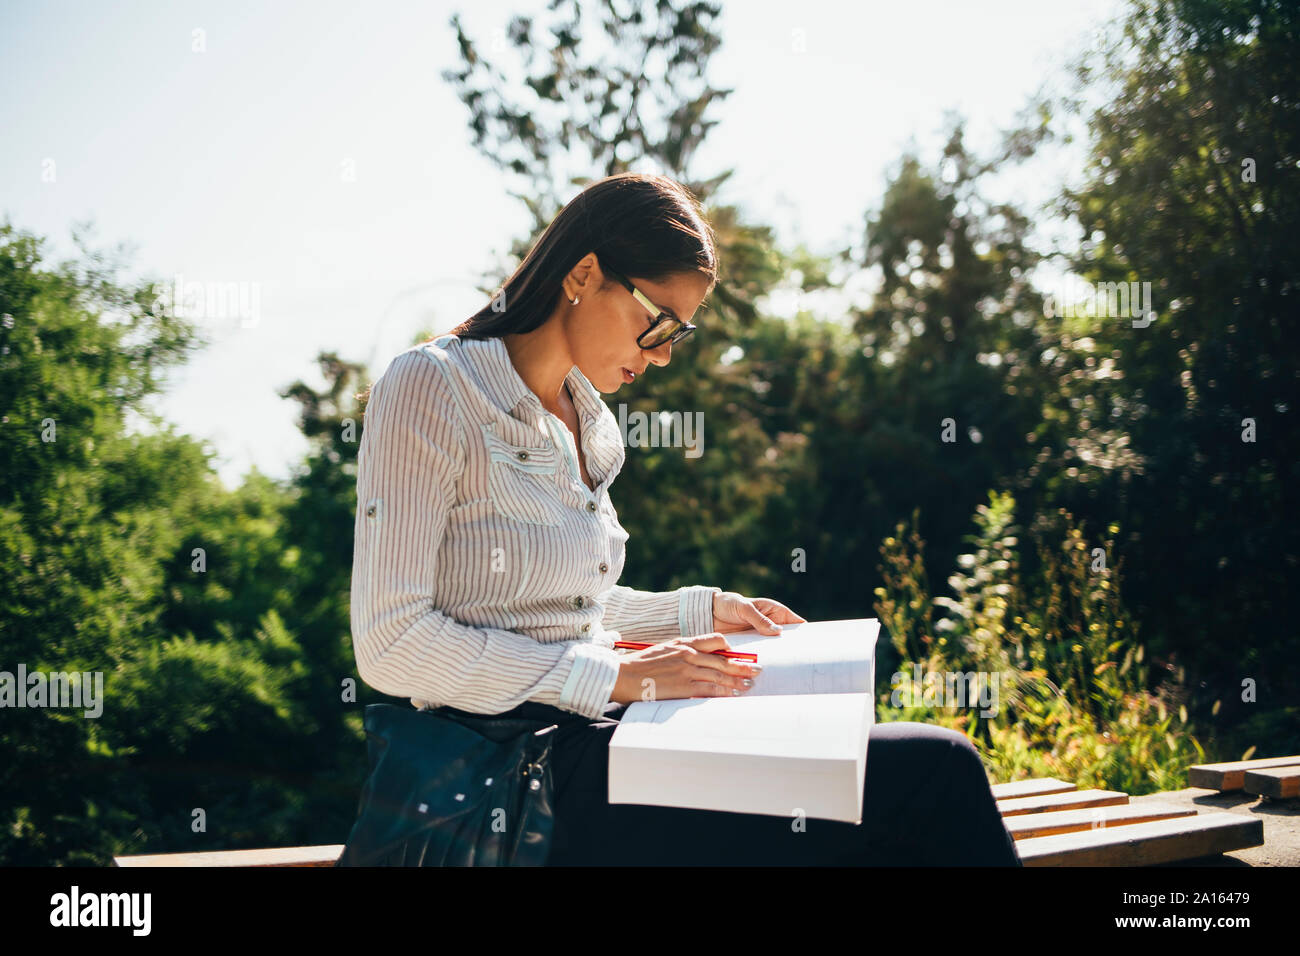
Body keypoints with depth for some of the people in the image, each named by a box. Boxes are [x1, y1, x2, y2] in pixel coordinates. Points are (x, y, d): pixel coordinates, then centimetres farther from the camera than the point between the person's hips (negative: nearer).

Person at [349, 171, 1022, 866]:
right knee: (936, 773, -15)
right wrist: (616, 677, -19)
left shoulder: (585, 418, 16)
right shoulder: (430, 388, -9)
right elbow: (391, 645, -16)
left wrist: (701, 611, 14)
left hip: (595, 733, 8)